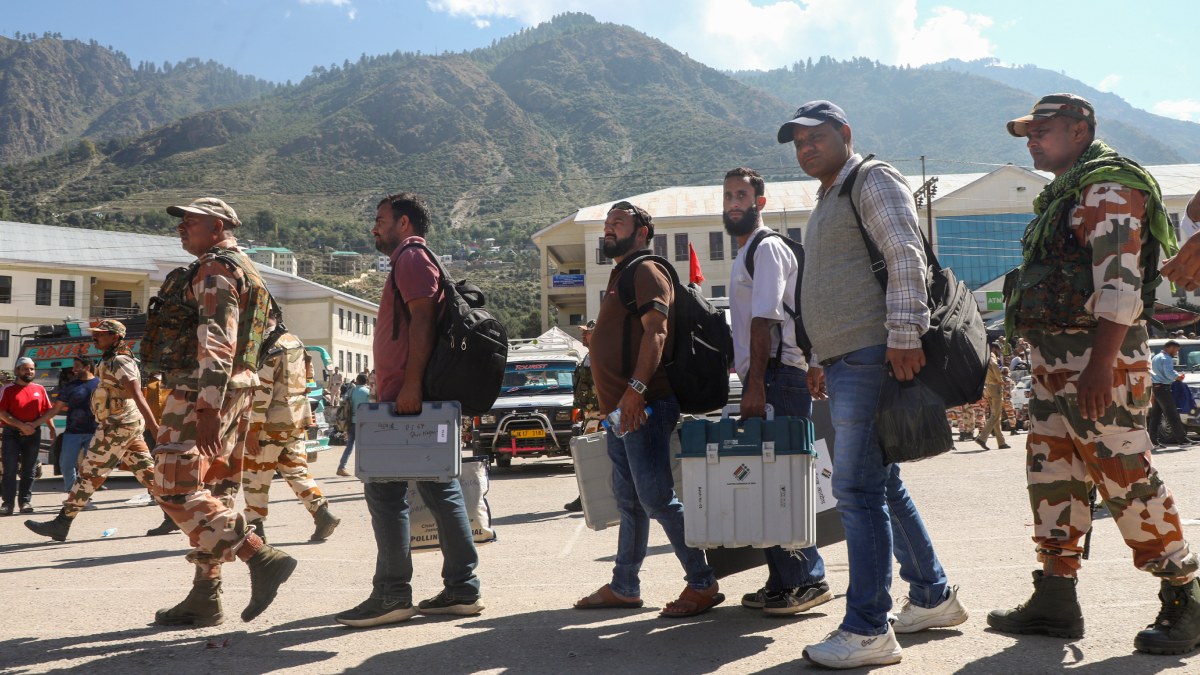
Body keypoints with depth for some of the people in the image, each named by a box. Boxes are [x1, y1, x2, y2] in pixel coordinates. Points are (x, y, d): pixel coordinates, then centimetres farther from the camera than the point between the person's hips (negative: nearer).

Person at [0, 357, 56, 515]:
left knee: (28, 471, 7)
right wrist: (21, 425, -16)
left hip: (33, 433, 3)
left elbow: (47, 411, 12)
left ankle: (25, 502, 13)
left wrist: (52, 429, 0)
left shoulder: (40, 389, 9)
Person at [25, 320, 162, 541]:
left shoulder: (119, 361, -12)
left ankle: (61, 524, 2)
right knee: (146, 473, 7)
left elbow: (138, 396, -23)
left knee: (88, 474, -4)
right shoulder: (110, 361, 19)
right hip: (131, 424, 10)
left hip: (117, 426, -10)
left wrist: (154, 427, -30)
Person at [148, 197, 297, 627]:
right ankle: (205, 598, 14)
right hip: (236, 393, 10)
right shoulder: (243, 269, 22)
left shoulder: (216, 269, -10)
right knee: (212, 493, 10)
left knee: (176, 490, -11)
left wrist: (207, 407, -29)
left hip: (203, 396, -10)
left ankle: (262, 559, -16)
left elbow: (217, 341, -22)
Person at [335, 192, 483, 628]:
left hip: (407, 399, -10)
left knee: (384, 490, -8)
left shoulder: (412, 258, -6)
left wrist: (411, 385, -26)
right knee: (440, 489, 8)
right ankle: (462, 589, 11)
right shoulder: (411, 262, 26)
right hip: (416, 401, 10)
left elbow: (421, 321, -18)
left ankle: (392, 595, -4)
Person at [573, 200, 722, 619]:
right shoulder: (621, 275, 24)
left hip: (643, 406, -10)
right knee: (629, 501, 14)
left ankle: (703, 584, -3)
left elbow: (655, 333, -20)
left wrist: (636, 389, -29)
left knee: (656, 498, -11)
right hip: (621, 409, 10)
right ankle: (623, 587, 23)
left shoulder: (646, 271, -6)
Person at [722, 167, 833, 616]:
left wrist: (756, 385, -23)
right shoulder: (746, 253, 23)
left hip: (779, 377, -10)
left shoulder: (767, 248, -7)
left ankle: (808, 579, -5)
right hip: (763, 380, 10)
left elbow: (764, 320, -17)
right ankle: (783, 580, 15)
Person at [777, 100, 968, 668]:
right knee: (882, 485, 15)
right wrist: (820, 360, 25)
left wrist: (904, 335, -25)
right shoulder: (827, 201, 26)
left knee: (858, 489, -11)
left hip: (871, 356, -10)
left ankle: (868, 630, -6)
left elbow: (906, 257, -17)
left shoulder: (872, 181, -3)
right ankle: (934, 598, 27)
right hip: (843, 362, 10)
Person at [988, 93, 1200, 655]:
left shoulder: (1108, 187, -9)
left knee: (1127, 477, -7)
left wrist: (1099, 365, -27)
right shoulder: (1061, 194, 21)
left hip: (1099, 355, -10)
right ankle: (1055, 600, 17)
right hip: (1053, 358, 10)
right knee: (1051, 474, 10)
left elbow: (1120, 281, -20)